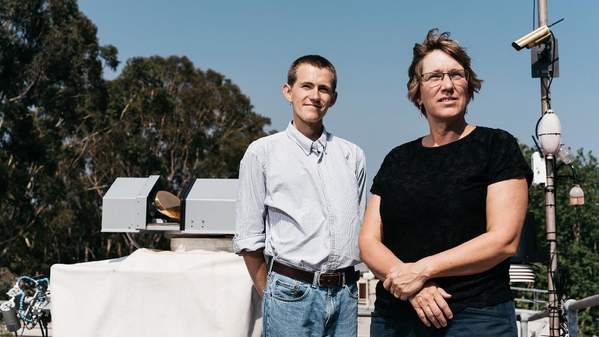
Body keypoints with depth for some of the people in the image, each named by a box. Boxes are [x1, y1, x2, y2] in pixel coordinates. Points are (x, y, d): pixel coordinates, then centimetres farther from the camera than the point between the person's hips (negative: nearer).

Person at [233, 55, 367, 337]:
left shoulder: (353, 155, 9)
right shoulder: (262, 152, -1)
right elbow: (249, 239, 1)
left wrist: (342, 288, 12)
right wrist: (272, 295, 3)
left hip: (346, 293, 3)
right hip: (293, 292, -3)